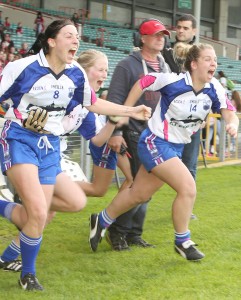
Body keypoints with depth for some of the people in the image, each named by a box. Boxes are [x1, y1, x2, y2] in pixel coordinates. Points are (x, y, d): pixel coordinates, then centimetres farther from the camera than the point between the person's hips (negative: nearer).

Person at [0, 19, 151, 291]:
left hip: (50, 146, 6)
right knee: (39, 213, -20)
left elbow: (92, 103, 18)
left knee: (35, 219, 1)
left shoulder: (76, 74, 1)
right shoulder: (23, 67, -16)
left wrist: (131, 111, 13)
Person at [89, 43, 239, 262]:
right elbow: (142, 83, -10)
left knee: (139, 195, 17)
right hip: (155, 143, -7)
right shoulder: (173, 81, -22)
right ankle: (182, 241, 2)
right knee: (188, 187, -17)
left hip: (176, 148, 7)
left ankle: (101, 221, 37)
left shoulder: (214, 89, -8)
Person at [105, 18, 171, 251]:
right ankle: (117, 231, 5)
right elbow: (115, 100, -11)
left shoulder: (164, 67, 14)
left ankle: (134, 234, 17)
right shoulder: (128, 65, -7)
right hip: (135, 133, -7)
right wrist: (115, 132, -17)